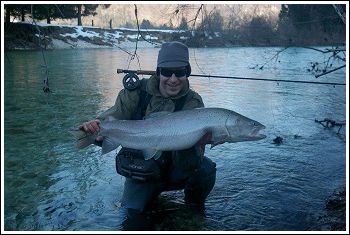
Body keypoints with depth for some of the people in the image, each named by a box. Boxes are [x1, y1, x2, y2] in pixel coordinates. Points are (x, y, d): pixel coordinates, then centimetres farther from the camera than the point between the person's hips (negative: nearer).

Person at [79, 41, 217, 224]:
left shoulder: (193, 102, -14)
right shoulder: (137, 92, -10)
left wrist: (195, 144, -45)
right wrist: (97, 125, -38)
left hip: (176, 170, 0)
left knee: (205, 168, -27)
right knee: (133, 210, -21)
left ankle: (194, 206, 6)